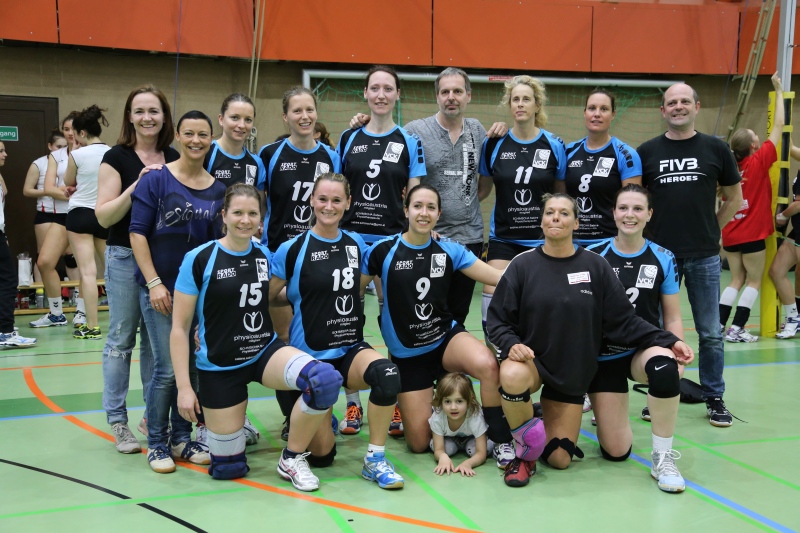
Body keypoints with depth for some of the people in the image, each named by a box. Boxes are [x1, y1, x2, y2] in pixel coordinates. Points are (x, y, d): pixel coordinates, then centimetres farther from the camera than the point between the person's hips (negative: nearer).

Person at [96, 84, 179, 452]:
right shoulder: (117, 158, -4)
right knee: (122, 339, 2)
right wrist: (138, 185, -20)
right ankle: (117, 421, 13)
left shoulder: (175, 159, 8)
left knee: (157, 339, 10)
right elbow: (104, 215, -11)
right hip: (125, 257, -4)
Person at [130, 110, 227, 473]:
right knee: (167, 369, -5)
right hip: (160, 288, -4)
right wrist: (154, 283, -13)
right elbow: (138, 233, -7)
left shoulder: (218, 189, 7)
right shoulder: (156, 180, -4)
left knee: (194, 366, 6)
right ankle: (157, 443, 12)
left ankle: (182, 438, 22)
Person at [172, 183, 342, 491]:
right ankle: (206, 422, 39)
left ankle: (292, 458, -6)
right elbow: (179, 328, -9)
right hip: (219, 367, -3)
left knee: (325, 378, -29)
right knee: (228, 469, 4)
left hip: (266, 352, 3)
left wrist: (289, 352, 8)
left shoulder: (265, 256, 0)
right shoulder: (199, 259, -12)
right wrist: (184, 387, -13)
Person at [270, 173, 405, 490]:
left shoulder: (356, 245, 4)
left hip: (351, 349, 3)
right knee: (321, 455, -2)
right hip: (310, 356, -3)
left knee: (387, 373, -33)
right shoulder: (293, 250, -9)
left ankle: (375, 460, -14)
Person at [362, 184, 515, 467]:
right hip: (407, 354, -1)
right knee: (419, 444, -2)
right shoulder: (383, 251, -11)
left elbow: (501, 277, -8)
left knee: (488, 364, -34)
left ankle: (501, 441, -13)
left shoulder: (449, 250, -4)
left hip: (447, 337, 1)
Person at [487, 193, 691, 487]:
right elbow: (498, 320, -4)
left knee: (559, 460, -1)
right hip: (530, 360, -1)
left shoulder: (596, 266, -4)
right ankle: (526, 452, -10)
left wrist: (668, 341, -12)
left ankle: (551, 427, 37)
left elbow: (624, 320, -1)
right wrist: (512, 345, -24)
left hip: (573, 372, 1)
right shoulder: (523, 265, -6)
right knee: (512, 376, -38)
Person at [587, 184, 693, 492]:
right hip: (604, 356, 0)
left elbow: (672, 318, 5)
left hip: (645, 348, 1)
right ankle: (602, 406, 33)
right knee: (616, 452, -4)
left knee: (665, 368, -40)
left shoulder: (663, 259, 0)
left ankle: (662, 457, -19)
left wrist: (679, 350, -14)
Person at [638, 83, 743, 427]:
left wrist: (711, 229, 9)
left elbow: (734, 198, 12)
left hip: (704, 256, 0)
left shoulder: (716, 149, 3)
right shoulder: (647, 152, 3)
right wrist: (652, 229, 4)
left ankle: (714, 398, 20)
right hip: (660, 254, 0)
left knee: (710, 333, 6)